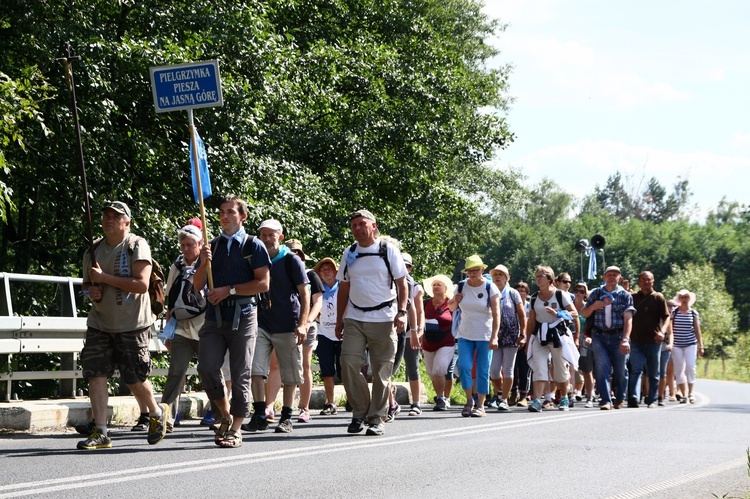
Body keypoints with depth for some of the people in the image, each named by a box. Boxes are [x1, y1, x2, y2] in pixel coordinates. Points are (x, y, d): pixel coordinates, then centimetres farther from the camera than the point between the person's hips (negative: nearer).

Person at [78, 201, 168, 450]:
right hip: (99, 323, 5)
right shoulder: (94, 249, 10)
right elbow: (87, 282, 24)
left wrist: (105, 278, -20)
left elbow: (142, 284, -20)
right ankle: (100, 433, -4)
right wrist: (91, 290, -1)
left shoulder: (137, 246, -9)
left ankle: (157, 413, 29)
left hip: (132, 324, -5)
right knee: (95, 373, -6)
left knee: (134, 378, 0)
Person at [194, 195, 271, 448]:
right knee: (207, 368, -11)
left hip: (243, 316, -4)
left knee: (240, 375, -2)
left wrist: (229, 290, -8)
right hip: (215, 316, 4)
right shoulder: (212, 246, 17)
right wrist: (204, 263, -5)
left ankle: (236, 429, 5)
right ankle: (226, 414, 10)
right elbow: (197, 285, 14)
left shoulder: (253, 246, 4)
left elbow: (263, 283, -5)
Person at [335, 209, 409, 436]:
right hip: (354, 319, 3)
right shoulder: (349, 253, 12)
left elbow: (402, 283, 0)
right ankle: (360, 413, 2)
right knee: (348, 363, -11)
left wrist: (401, 312, -12)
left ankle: (377, 419, 7)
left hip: (383, 319, -3)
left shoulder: (388, 250, 1)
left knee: (381, 370, -1)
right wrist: (339, 320, 14)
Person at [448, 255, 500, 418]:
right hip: (465, 335, 3)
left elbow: (496, 314, -12)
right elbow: (452, 308, 17)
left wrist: (494, 337, -21)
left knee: (483, 371, -2)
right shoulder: (461, 287, 4)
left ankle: (480, 405, 6)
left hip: (485, 335, -3)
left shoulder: (490, 288, -7)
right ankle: (469, 401, 6)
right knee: (463, 367, -10)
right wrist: (455, 301, -7)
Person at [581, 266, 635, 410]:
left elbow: (628, 319, -5)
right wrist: (593, 306, -7)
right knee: (601, 368, -11)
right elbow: (584, 314, 15)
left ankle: (620, 398, 27)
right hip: (599, 336, 1)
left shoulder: (625, 295, 3)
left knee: (620, 370, 5)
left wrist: (625, 339, -16)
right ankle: (605, 400, -11)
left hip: (618, 336, -1)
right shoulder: (595, 294, 11)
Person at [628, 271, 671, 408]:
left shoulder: (658, 298, 5)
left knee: (653, 373, 9)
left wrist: (662, 332, -17)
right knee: (635, 369, -15)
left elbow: (666, 317, 0)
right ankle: (633, 398, -26)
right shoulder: (633, 298, 10)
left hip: (653, 341, 0)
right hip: (636, 340, 0)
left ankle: (652, 400, 17)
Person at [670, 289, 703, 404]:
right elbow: (670, 329, 6)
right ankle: (684, 395, 7)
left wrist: (700, 346, 2)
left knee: (690, 367, -13)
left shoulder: (693, 313, 4)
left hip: (690, 344, -1)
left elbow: (697, 331, 5)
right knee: (679, 369, 1)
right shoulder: (674, 312, 3)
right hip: (677, 345, 1)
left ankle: (690, 393, -2)